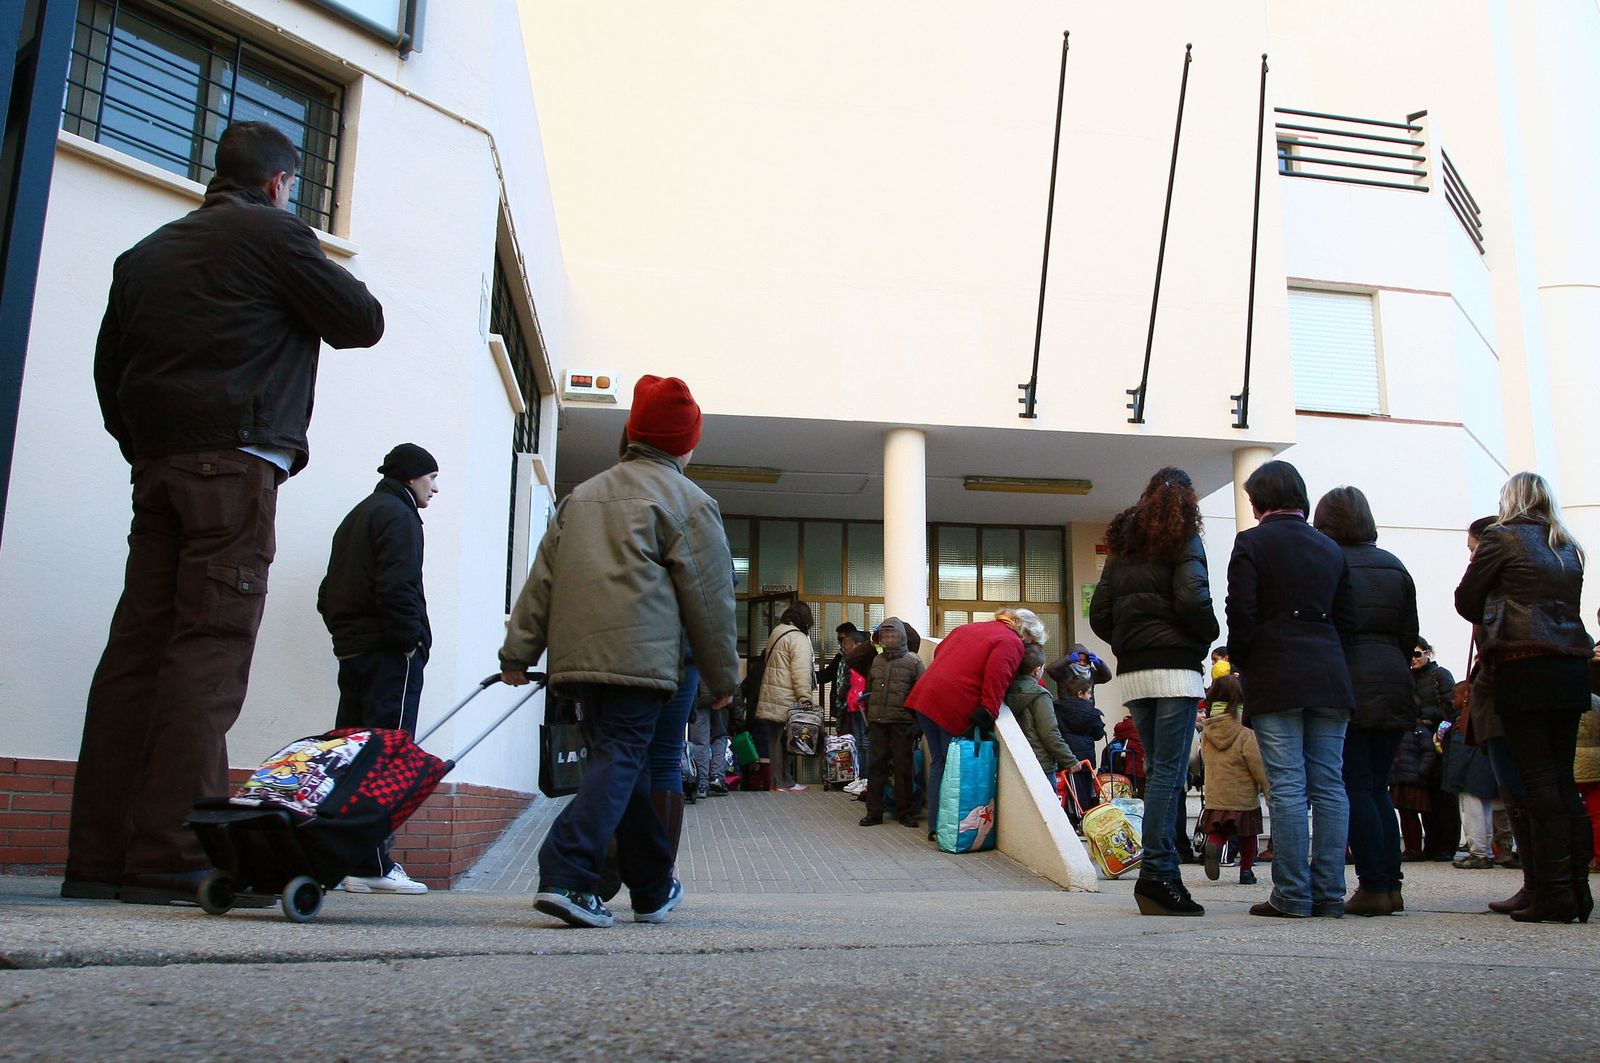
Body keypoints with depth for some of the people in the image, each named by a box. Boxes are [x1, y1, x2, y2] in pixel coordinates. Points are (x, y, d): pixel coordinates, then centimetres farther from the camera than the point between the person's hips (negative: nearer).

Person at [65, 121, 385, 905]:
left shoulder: (147, 252, 22)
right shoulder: (272, 233, 2)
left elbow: (108, 365, 20)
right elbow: (362, 322, 2)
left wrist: (141, 445, 21)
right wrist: (309, 295, 21)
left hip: (156, 465, 7)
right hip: (235, 464, -7)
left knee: (136, 649, 4)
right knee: (209, 653, -11)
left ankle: (98, 854, 3)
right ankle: (170, 857, -14)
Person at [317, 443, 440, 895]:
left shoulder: (356, 516, 24)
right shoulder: (397, 515, -5)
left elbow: (328, 593, 21)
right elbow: (396, 588, -19)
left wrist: (346, 632, 15)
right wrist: (410, 640, -13)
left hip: (352, 650, 9)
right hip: (390, 654, -9)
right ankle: (372, 866, -11)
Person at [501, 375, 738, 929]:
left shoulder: (582, 495, 20)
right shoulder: (688, 501, 3)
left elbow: (542, 579, 16)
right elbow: (710, 598, 2)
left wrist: (518, 650, 17)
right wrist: (723, 676, 9)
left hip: (579, 655, 6)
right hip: (641, 660, -6)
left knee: (627, 765, 15)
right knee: (620, 763, -6)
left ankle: (654, 889, 24)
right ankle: (566, 877, -22)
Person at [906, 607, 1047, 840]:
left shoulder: (969, 627, 24)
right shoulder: (1012, 642, -2)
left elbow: (939, 652, 27)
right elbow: (996, 677, -16)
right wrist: (988, 714, -15)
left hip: (925, 696, 8)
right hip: (955, 707, -8)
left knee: (938, 763, 15)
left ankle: (934, 827, 18)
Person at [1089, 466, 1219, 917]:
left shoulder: (1123, 545, 17)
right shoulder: (1183, 540, -2)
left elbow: (1098, 613, 12)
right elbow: (1193, 600, -16)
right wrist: (1209, 635, 1)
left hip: (1132, 672, 6)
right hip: (1175, 668, -6)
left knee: (1158, 771, 12)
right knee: (1169, 773, -6)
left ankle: (1164, 872, 12)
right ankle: (1156, 874, -10)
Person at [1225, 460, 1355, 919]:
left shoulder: (1251, 543, -2)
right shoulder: (1330, 548, 14)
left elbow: (1241, 614, -8)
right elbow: (1346, 619, 12)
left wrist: (1239, 662, 6)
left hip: (1276, 678, -5)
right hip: (1329, 677, 5)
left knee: (1288, 787, -5)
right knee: (1329, 785, 5)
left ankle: (1292, 894, -3)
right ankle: (1329, 893, 7)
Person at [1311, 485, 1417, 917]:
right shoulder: (1394, 566, 12)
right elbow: (1409, 634, 12)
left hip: (1346, 684, -5)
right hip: (1393, 683, 6)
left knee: (1356, 788, -2)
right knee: (1378, 787, 11)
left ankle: (1373, 887, -5)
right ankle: (1391, 886, 9)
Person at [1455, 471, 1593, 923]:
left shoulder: (1501, 538, -2)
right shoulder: (1570, 548, 17)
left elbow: (1466, 601, 2)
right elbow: (1568, 605, 20)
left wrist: (1493, 620, 20)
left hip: (1524, 668, -6)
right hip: (1572, 668, 6)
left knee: (1536, 781, -5)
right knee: (1564, 780, 10)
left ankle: (1554, 892, -5)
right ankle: (1577, 888, 11)